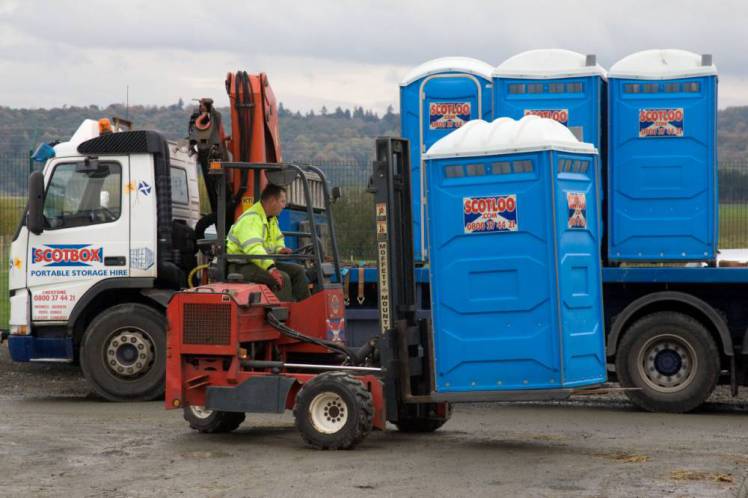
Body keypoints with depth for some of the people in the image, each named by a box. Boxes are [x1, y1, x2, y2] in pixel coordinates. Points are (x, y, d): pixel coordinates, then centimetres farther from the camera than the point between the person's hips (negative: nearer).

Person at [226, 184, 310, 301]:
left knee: (298, 270, 0)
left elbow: (278, 239, 28)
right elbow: (253, 248, -35)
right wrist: (271, 268, -46)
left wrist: (280, 249, 2)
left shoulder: (271, 219, 14)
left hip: (263, 262, 10)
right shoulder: (250, 219, -20)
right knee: (282, 278, -28)